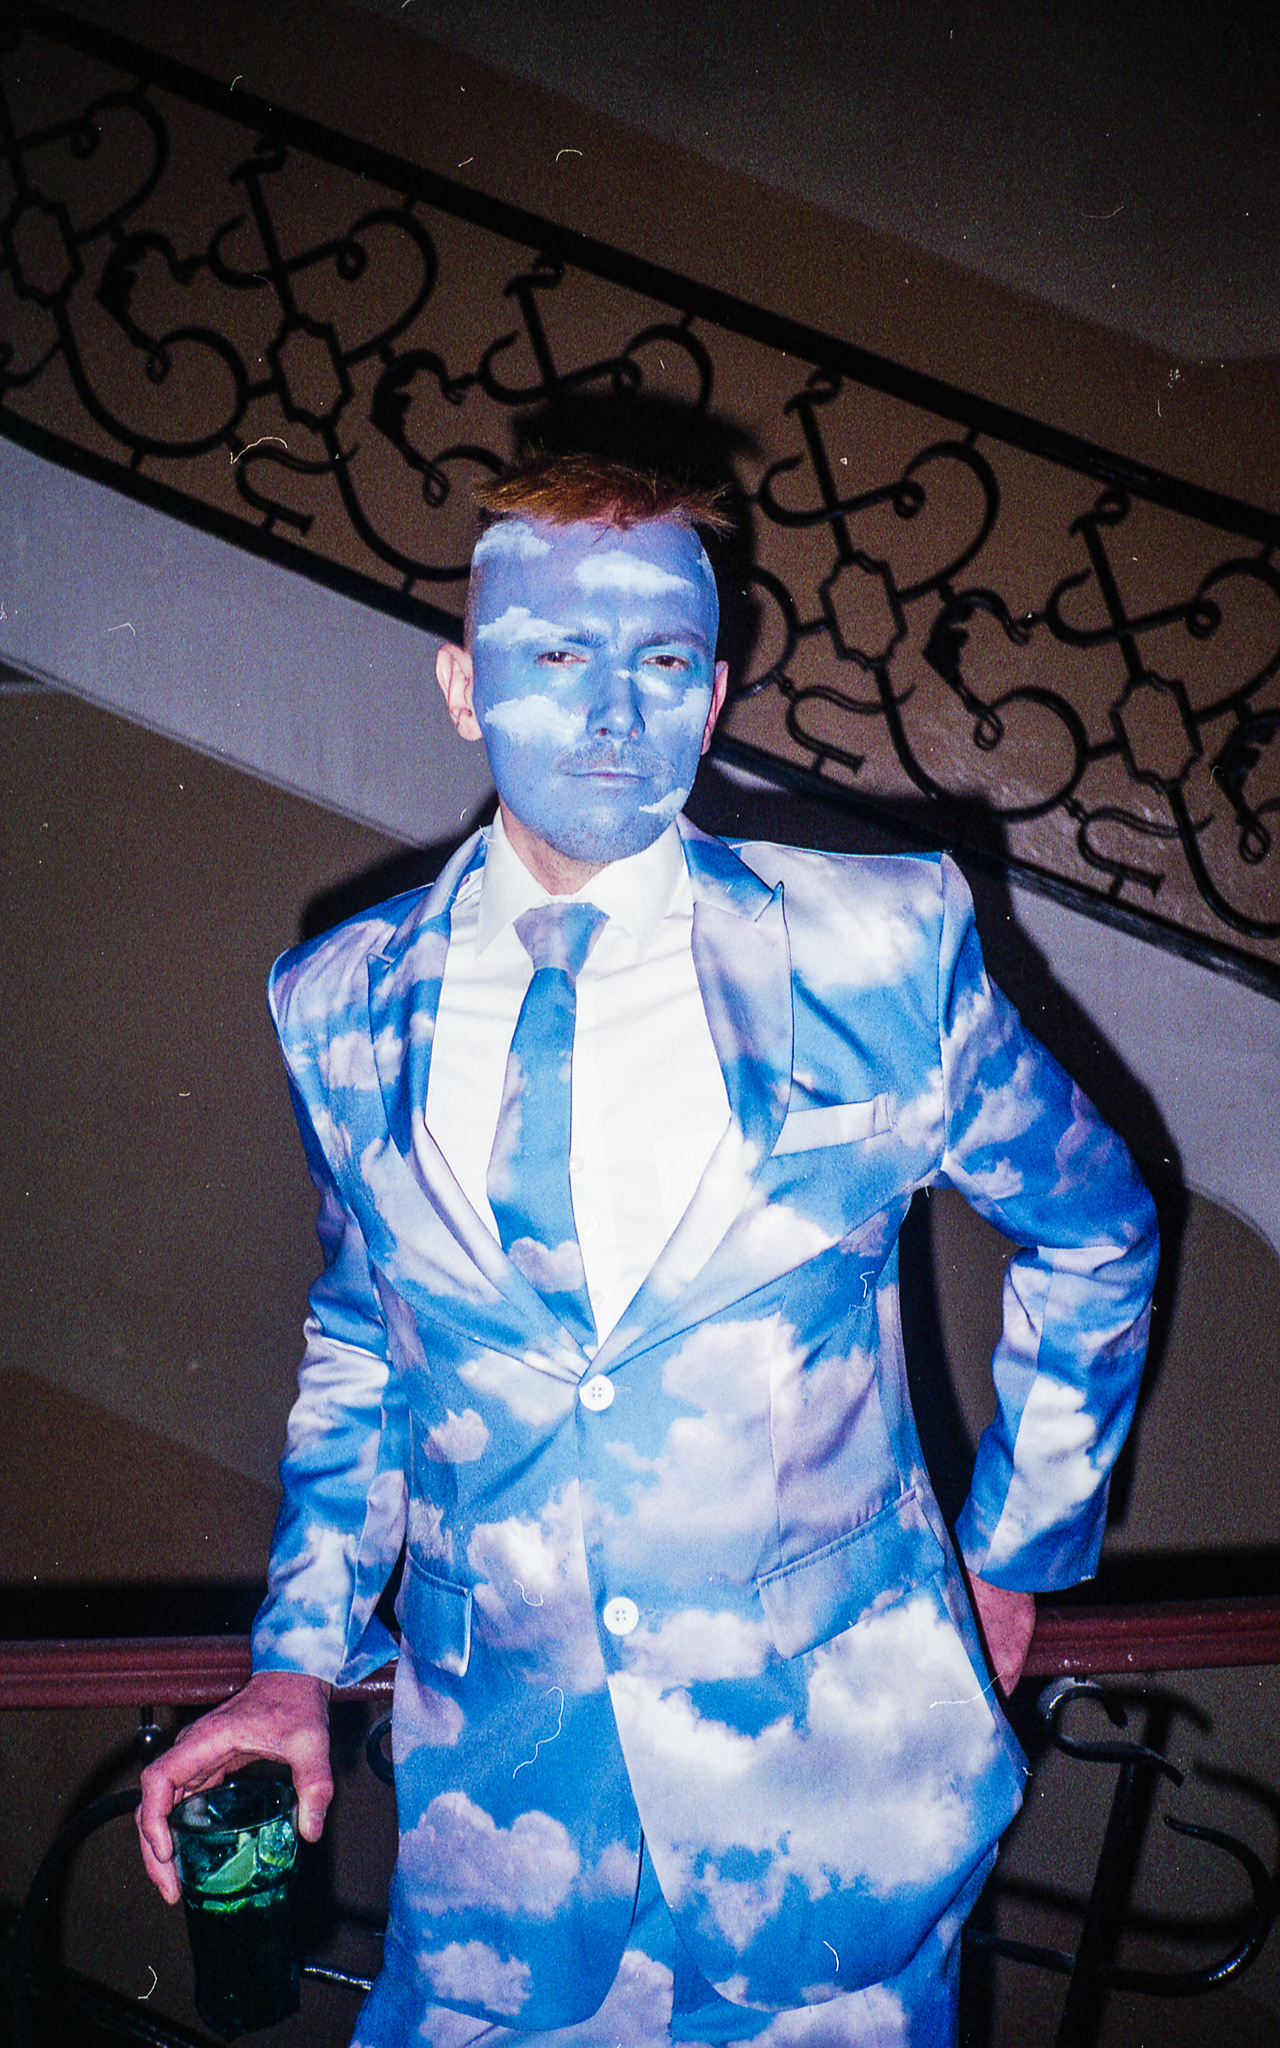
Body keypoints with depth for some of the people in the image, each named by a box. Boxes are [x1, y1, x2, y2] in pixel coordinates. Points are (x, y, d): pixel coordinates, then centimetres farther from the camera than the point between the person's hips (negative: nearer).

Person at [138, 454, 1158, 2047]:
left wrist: (1012, 1552, 8)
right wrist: (298, 1663, 2)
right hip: (496, 1781, 2)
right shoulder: (344, 1007, -2)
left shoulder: (876, 947, -10)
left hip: (832, 1782, -1)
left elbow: (1095, 1230, 4)